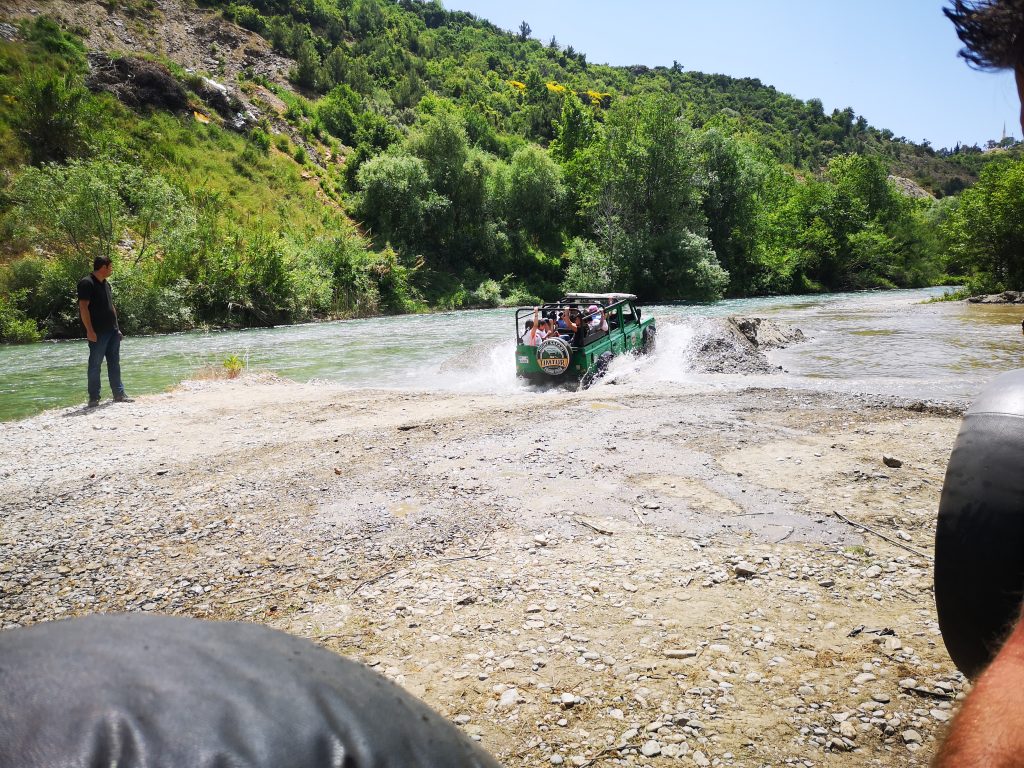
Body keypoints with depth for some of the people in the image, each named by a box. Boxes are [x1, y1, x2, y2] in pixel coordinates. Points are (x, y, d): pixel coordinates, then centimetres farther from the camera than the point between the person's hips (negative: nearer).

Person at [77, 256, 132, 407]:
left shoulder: (106, 284, 17)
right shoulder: (87, 283, -10)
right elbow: (83, 307, -16)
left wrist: (117, 327, 19)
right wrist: (90, 330, -20)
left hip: (112, 331, 8)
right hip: (98, 333, -8)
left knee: (114, 364, 10)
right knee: (95, 365, -2)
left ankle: (119, 394, 14)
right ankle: (94, 398, 4)